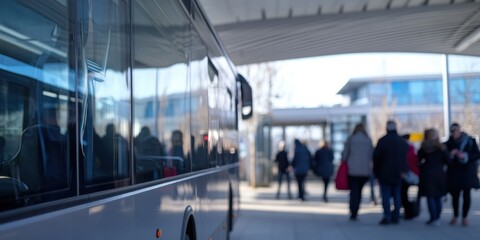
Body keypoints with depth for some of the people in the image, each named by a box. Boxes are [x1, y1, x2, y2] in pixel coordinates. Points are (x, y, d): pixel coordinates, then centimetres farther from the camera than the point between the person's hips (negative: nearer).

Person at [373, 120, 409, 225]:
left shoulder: (383, 141, -9)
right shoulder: (403, 142, 8)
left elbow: (376, 157, -7)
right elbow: (406, 157, 12)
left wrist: (376, 171, 1)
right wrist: (404, 170, 15)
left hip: (385, 173, -4)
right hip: (398, 174, 5)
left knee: (386, 195, -2)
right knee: (396, 195, 10)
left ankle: (387, 216, -8)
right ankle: (396, 216, 11)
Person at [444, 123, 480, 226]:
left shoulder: (470, 141, -3)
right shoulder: (449, 143, 2)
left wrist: (465, 156, -17)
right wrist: (451, 154, -15)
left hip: (467, 172, -1)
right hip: (454, 172, 1)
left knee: (466, 195, 2)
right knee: (455, 194, 3)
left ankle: (464, 217, 12)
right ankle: (455, 216, 17)